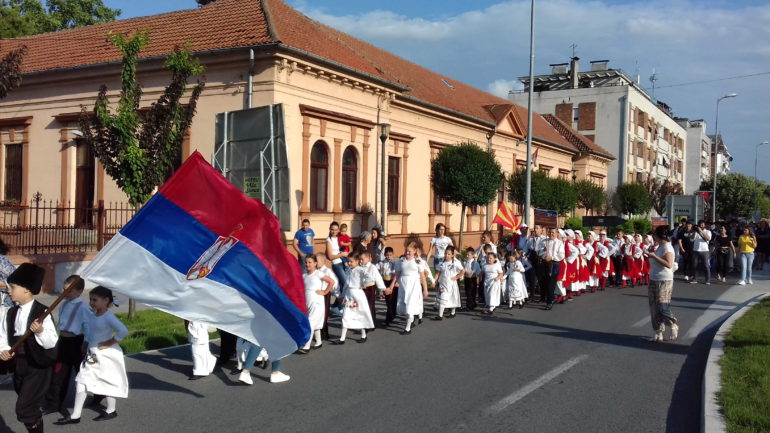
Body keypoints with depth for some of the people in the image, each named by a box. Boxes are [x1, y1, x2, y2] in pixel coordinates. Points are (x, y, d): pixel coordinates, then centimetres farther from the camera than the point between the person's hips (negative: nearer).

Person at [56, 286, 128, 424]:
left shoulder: (108, 317, -20)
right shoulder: (94, 315, 4)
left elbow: (123, 331, -33)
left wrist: (110, 343, -24)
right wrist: (86, 342, 1)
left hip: (106, 355, -8)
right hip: (92, 354, 8)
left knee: (107, 381, 8)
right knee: (81, 381, 6)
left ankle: (111, 410, 27)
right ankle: (75, 415, 12)